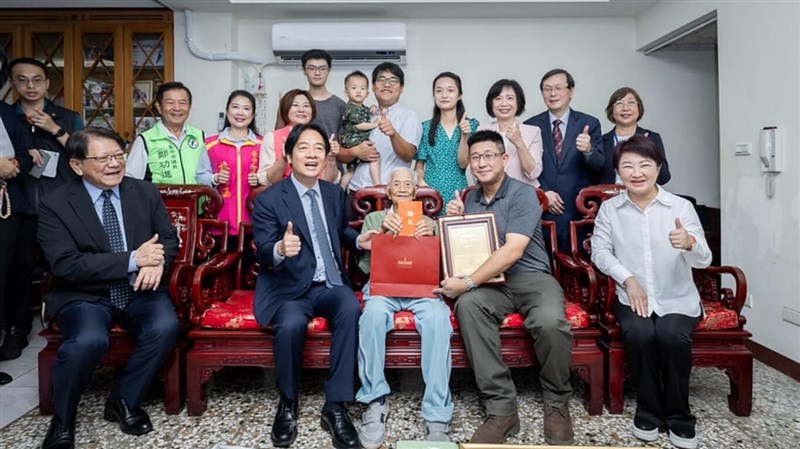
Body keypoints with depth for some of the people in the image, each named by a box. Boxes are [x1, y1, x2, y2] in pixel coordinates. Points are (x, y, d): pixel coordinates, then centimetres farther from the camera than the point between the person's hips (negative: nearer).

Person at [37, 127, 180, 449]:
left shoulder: (146, 193, 5)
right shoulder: (55, 204, -5)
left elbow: (169, 239, 8)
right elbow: (65, 265, -15)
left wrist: (156, 261, -17)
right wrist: (133, 260, -23)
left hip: (139, 291, 3)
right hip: (85, 296, -2)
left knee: (165, 326, -27)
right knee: (88, 340, -32)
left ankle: (124, 401, 1)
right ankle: (62, 421, -1)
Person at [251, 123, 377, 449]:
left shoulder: (335, 193, 11)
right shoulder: (268, 200, -5)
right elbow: (262, 253, -11)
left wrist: (359, 240, 5)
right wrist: (280, 249, -35)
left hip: (331, 284, 3)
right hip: (288, 288, -3)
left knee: (351, 310, -30)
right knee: (290, 325, -34)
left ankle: (335, 407, -19)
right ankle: (287, 403, -4)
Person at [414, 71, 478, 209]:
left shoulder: (471, 125, 3)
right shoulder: (426, 127, 5)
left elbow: (462, 163, -4)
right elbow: (419, 165, 7)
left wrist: (465, 135, -17)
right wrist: (421, 182, -13)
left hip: (457, 193, 0)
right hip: (430, 193, 1)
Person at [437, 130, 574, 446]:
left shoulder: (523, 194, -6)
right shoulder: (470, 198, 13)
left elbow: (512, 251, -20)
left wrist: (467, 283, -23)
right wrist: (455, 219, 0)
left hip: (531, 276, -3)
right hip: (491, 281, 4)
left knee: (550, 322, -35)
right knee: (467, 305, -32)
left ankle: (557, 403, -4)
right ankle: (502, 409, -24)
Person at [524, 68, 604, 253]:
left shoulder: (589, 124, 4)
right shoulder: (531, 126, 4)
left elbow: (599, 168, -1)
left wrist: (588, 150, -22)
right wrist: (542, 192, -8)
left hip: (578, 212, 0)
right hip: (541, 212, 0)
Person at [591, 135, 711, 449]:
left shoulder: (682, 207, -4)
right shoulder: (609, 208, 1)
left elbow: (704, 260, -11)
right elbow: (599, 250, -3)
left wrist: (690, 244, -34)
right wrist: (627, 278, -18)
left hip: (678, 300, 0)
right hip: (633, 297, 1)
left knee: (672, 336, -29)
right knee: (639, 334, -29)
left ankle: (678, 416, -2)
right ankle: (648, 410, -3)